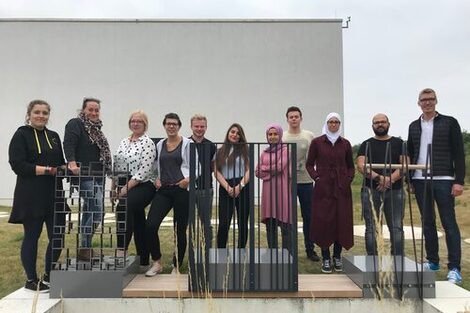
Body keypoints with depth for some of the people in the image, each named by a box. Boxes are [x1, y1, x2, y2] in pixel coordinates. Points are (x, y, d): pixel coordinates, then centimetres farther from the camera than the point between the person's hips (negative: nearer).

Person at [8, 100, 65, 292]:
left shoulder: (54, 136, 15)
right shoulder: (21, 135, -2)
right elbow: (17, 165, -12)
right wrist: (48, 170, -17)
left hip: (54, 195, 5)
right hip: (31, 196, -5)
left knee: (57, 237, 6)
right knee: (31, 236, 6)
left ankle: (48, 276, 26)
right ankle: (31, 281, 22)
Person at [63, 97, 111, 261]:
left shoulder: (96, 128, 20)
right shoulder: (75, 123, -4)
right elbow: (68, 143, -19)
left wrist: (107, 168, 18)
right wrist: (72, 162, -32)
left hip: (97, 176, 9)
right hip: (84, 175, -9)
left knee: (89, 211, 12)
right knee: (97, 210, -14)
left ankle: (84, 248, 22)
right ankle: (85, 248, -4)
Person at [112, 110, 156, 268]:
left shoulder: (147, 143, -8)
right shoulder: (123, 142, 14)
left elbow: (144, 171, -16)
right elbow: (116, 166, 17)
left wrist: (127, 188, -17)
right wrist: (113, 187, 10)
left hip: (142, 186, -7)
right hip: (124, 187, 7)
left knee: (123, 207, -32)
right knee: (137, 222, 11)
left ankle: (121, 250, -29)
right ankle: (143, 261, 20)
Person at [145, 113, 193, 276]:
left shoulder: (188, 144, 0)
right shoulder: (160, 144, 15)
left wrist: (188, 179, -22)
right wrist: (157, 179, 5)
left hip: (182, 190, -4)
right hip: (163, 190, 4)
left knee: (180, 230, 4)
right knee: (150, 225, -9)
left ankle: (176, 267, 21)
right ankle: (157, 263, 11)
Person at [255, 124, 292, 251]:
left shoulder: (285, 149, 2)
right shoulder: (265, 152, 17)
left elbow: (279, 167, -11)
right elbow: (258, 172, 8)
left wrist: (264, 168, 3)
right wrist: (272, 169, -6)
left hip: (282, 190, -5)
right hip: (268, 192, 5)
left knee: (285, 224, -4)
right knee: (270, 225, 8)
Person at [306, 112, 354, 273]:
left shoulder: (345, 144, 8)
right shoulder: (317, 142, 2)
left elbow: (351, 166, 15)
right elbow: (309, 164, 5)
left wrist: (348, 179, -1)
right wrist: (316, 177, -8)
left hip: (341, 188, 2)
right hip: (323, 188, -2)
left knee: (342, 221, 4)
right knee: (323, 221, -1)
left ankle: (337, 257, 18)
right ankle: (326, 258, 9)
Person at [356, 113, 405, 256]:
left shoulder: (398, 143, 13)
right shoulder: (366, 145, 11)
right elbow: (361, 166, -3)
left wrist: (390, 180, -15)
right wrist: (379, 178, -19)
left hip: (395, 191, 1)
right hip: (371, 191, 0)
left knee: (396, 228, 0)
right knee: (372, 229, 2)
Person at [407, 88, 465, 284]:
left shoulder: (449, 123, 1)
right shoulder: (414, 126, 13)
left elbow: (459, 154, -3)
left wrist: (459, 181, -10)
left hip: (443, 180, -4)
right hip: (420, 180, 4)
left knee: (449, 223, -2)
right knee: (427, 223, 11)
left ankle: (454, 268, 3)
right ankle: (432, 261, 22)